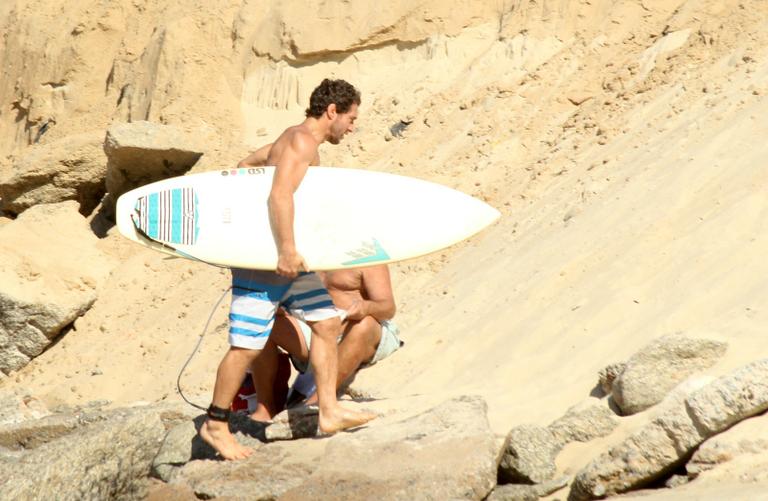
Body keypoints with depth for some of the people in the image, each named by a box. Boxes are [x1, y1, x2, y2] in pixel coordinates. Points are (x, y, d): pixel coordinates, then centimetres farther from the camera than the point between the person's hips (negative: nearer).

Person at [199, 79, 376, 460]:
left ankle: (328, 410, 6)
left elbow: (247, 164, 28)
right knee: (248, 345, -5)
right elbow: (280, 195, -27)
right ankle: (215, 425, 4)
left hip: (286, 259, 10)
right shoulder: (303, 141, -15)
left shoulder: (294, 140, 16)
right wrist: (287, 249, -31)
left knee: (327, 322, 6)